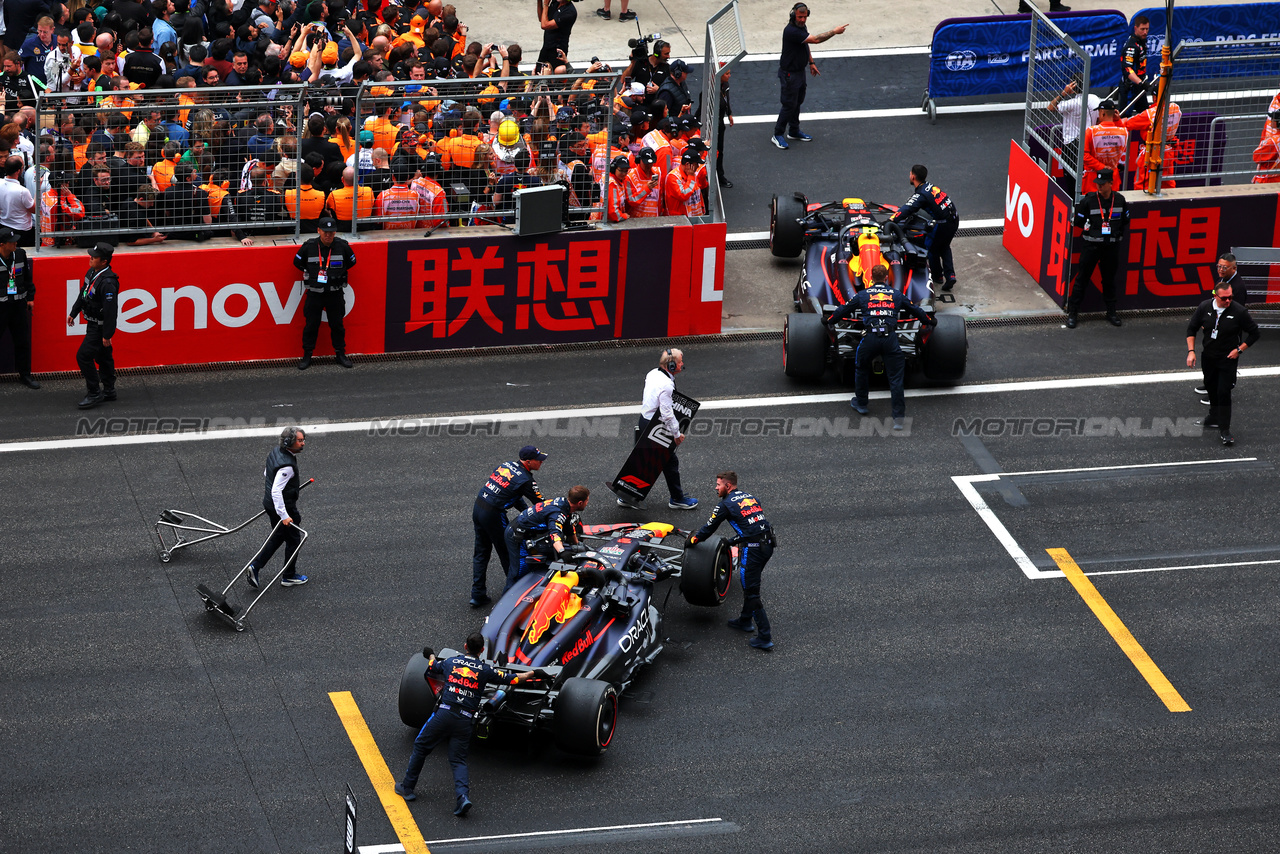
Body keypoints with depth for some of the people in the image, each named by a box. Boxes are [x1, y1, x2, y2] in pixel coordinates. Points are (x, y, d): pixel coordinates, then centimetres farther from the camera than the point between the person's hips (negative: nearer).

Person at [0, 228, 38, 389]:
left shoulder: (20, 255, 2)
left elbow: (28, 278, 16)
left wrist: (30, 297, 17)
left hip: (19, 304, 5)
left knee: (23, 341, 12)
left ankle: (24, 375, 25)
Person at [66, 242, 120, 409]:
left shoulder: (108, 282, -29)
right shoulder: (92, 272, 2)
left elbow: (110, 310, -27)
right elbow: (83, 294, 18)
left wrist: (107, 335, -24)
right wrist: (73, 313, 25)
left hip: (100, 326, -10)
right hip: (93, 323, 10)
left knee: (83, 356, -9)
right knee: (103, 357, 19)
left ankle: (94, 394, 0)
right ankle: (109, 391, 32)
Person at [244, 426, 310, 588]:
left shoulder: (275, 452, -1)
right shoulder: (287, 465, -30)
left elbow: (266, 474, 16)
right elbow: (276, 491, -34)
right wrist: (284, 516, -34)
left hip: (270, 504, 9)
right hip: (284, 506, -9)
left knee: (277, 537, 23)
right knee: (293, 539, 11)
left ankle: (254, 567, 19)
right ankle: (289, 577, 25)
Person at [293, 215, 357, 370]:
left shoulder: (342, 246, -8)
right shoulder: (309, 246, -10)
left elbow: (351, 262, 11)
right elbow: (297, 262, 7)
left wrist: (338, 272, 6)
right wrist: (312, 273, 4)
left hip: (335, 293, 1)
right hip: (314, 292, -1)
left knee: (337, 324, 10)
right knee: (311, 325, 5)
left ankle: (340, 354, 23)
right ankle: (307, 355, 17)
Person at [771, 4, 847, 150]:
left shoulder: (802, 27, 2)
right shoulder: (791, 31, -30)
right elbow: (815, 39, -33)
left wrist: (811, 62, 21)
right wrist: (834, 32, -26)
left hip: (800, 71, 9)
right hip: (789, 74, -9)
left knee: (798, 101, 19)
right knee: (789, 104, -4)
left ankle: (794, 131, 33)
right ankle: (777, 135, 7)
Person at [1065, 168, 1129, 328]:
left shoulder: (1119, 201, 0)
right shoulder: (1088, 200, -8)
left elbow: (1125, 222, 14)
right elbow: (1078, 222, -1)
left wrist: (1119, 235, 6)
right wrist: (1092, 229, -5)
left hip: (1111, 246, 2)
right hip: (1091, 245, -2)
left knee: (1109, 279, 12)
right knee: (1082, 278, 1)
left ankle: (1111, 312, 25)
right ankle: (1072, 313, 8)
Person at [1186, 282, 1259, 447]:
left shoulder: (1239, 311, -17)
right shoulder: (1204, 308, -9)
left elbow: (1254, 333, -5)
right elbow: (1191, 329, 5)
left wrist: (1239, 350, -11)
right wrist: (1191, 351, -4)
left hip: (1228, 359, -4)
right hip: (1208, 357, 4)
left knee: (1223, 393, -10)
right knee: (1211, 388, 19)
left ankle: (1224, 430, -3)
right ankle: (1214, 418, 41)